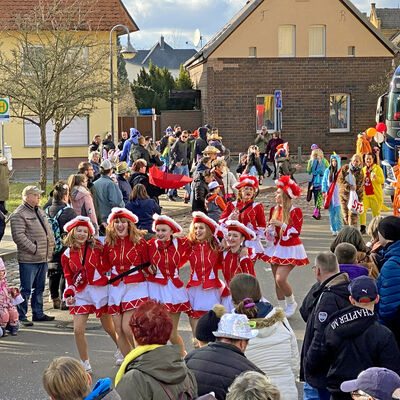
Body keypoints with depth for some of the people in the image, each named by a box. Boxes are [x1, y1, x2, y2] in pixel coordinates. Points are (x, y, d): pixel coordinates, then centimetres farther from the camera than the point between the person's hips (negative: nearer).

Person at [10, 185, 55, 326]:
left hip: (43, 258, 8)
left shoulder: (39, 211, 16)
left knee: (39, 288, 16)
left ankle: (38, 313, 26)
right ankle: (21, 317, 2)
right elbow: (18, 236, -20)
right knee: (26, 289, -4)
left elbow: (48, 229, 25)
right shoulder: (19, 214, -12)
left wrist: (51, 244, 12)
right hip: (28, 260, -8)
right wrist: (34, 249, -19)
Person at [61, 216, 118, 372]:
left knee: (109, 328, 10)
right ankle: (85, 364, 11)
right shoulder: (67, 255, 4)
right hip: (81, 293, 2)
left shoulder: (96, 246, -4)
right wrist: (69, 294, 0)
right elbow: (69, 277, 10)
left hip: (100, 289, -2)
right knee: (78, 330, -6)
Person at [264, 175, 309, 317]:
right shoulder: (274, 209, 8)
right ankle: (282, 308, 18)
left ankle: (291, 303, 7)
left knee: (280, 278, -17)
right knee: (277, 280, 6)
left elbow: (296, 231, -16)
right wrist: (270, 230, -3)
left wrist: (281, 225, -26)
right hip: (277, 247, 7)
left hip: (290, 250, -7)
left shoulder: (295, 211, -12)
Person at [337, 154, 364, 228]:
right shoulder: (345, 168, 4)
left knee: (352, 213, -13)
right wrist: (349, 186, -15)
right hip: (344, 194, 2)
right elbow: (340, 180, -3)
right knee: (345, 214, 5)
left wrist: (360, 199, -5)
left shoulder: (360, 172, 3)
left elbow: (360, 186, 2)